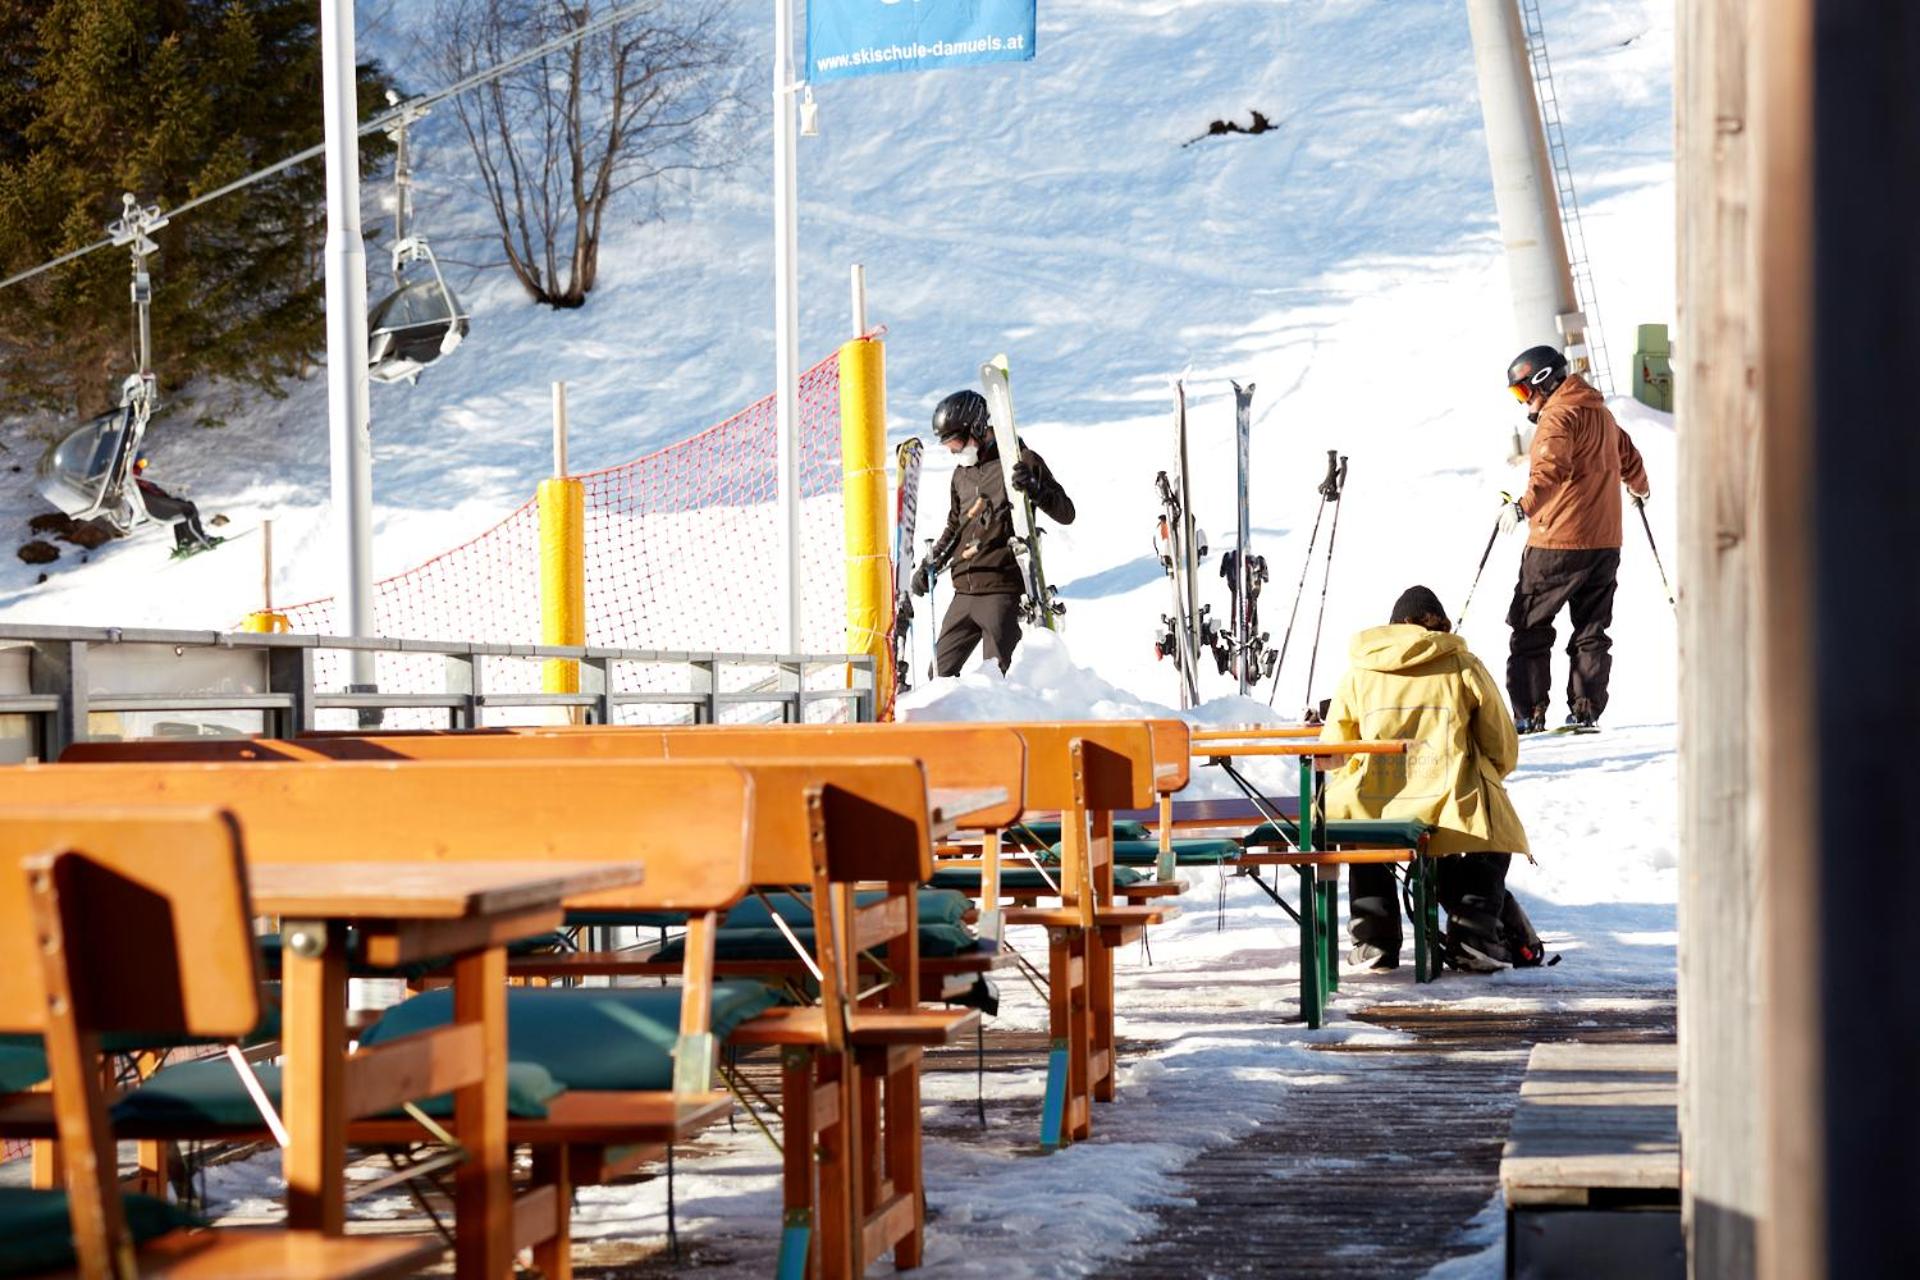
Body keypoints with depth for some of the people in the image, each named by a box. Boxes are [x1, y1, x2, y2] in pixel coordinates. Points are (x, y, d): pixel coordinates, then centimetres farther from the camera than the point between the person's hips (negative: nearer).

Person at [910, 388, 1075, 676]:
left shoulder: (1020, 462, -3)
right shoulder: (962, 473, 19)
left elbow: (1066, 513, -7)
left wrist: (1035, 488, -24)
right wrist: (930, 565, 21)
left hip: (1002, 590, -7)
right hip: (964, 594, 7)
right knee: (940, 675, 6)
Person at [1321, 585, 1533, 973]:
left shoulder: (1359, 672, 11)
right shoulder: (1464, 666, 7)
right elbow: (1503, 749, 11)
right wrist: (1484, 781, 32)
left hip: (1372, 808, 2)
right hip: (1451, 807, -1)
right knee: (1495, 838, 29)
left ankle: (1372, 940, 24)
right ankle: (1473, 933, 12)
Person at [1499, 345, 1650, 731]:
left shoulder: (1558, 416, -11)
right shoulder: (1600, 413, 17)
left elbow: (1553, 468, -27)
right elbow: (1629, 457, 31)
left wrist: (1523, 505, -35)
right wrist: (1639, 488, 50)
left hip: (1558, 543, -8)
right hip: (1605, 540, 8)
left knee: (1530, 626, 0)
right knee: (1591, 630, 13)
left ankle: (1529, 714, -3)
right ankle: (1586, 709, 10)